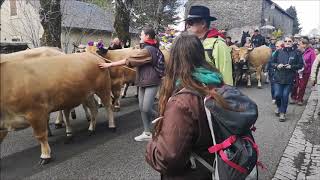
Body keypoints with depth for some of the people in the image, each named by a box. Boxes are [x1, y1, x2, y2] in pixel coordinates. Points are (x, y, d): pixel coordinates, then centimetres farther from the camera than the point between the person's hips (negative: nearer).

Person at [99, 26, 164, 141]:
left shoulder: (148, 50, -18)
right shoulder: (151, 48, 13)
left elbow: (129, 61, -19)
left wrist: (110, 64, -16)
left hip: (151, 83, -10)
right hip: (143, 82, 10)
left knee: (146, 109, -11)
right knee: (142, 108, 7)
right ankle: (147, 133, 14)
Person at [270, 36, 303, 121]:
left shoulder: (296, 53, 0)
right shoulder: (278, 52, 3)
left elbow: (301, 65, 2)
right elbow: (272, 62, 7)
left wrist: (291, 66, -14)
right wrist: (277, 65, -12)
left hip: (289, 79, -1)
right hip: (278, 77, 1)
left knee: (285, 96, 2)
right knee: (277, 94, -3)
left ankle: (282, 113, 17)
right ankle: (279, 107, 30)